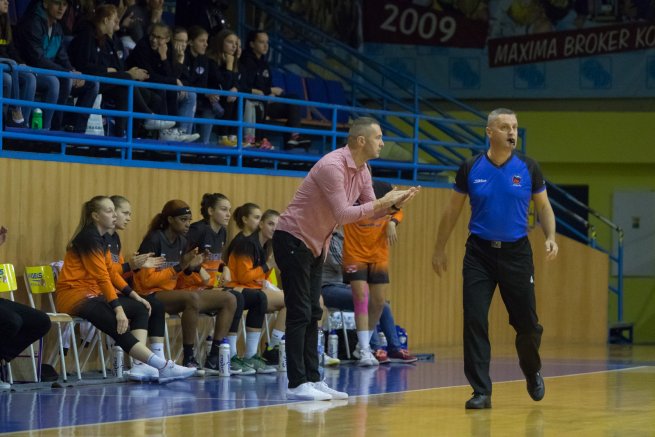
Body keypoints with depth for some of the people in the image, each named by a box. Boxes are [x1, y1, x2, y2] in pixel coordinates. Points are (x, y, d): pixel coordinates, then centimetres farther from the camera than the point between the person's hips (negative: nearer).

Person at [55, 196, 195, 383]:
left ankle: (140, 364, -21)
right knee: (118, 326, -26)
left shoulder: (101, 239, 15)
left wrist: (134, 295, 5)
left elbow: (111, 273, 16)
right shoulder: (88, 238, -14)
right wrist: (118, 309, -25)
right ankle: (162, 367, -33)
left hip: (93, 295, 10)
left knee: (140, 308, -1)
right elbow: (102, 277, -20)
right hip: (73, 296, -10)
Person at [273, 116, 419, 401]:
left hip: (315, 245, 10)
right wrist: (381, 203, -23)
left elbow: (372, 211, 10)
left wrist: (394, 205, -9)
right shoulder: (332, 166, -23)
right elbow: (342, 214, -28)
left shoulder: (361, 171, 6)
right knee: (300, 313, -9)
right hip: (293, 239, -10)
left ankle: (313, 380, 10)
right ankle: (297, 384, -8)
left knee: (312, 314, 8)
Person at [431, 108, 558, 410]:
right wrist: (439, 250, 11)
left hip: (516, 252, 0)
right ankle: (481, 392, -3)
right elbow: (453, 210, 9)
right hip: (479, 252, 0)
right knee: (474, 321, -9)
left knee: (527, 322, 4)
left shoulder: (528, 168, -1)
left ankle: (532, 372, 35)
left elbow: (544, 206, 7)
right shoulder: (471, 169, -1)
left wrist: (550, 237, -10)